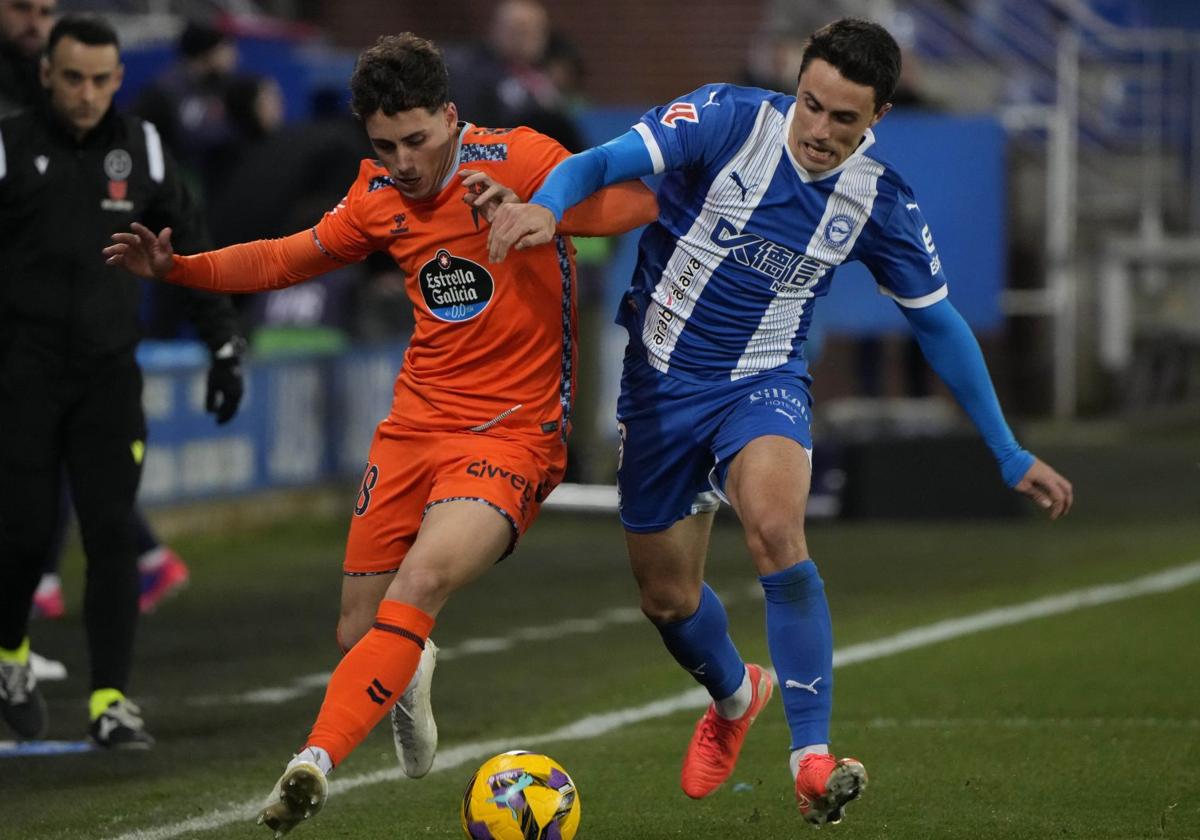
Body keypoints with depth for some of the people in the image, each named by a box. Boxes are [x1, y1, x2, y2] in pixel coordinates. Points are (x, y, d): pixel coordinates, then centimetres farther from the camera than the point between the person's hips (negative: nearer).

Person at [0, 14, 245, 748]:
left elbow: (191, 247, 14)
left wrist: (225, 341, 9)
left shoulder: (141, 149, 5)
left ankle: (111, 701, -5)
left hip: (110, 372, 2)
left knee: (113, 534, -6)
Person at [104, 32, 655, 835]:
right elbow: (293, 257, 22)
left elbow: (637, 203, -21)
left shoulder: (516, 159, -11)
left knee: (420, 585, -29)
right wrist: (179, 267, 10)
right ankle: (408, 679, 44)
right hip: (414, 426, 6)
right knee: (361, 637, 7)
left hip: (511, 433, -6)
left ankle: (315, 762, -33)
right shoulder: (380, 195, 7)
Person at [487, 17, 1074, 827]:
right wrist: (546, 204, -44)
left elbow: (939, 322, 4)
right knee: (667, 600, 9)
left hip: (763, 385, -1)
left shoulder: (880, 201, -8)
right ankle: (735, 694, 46)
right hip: (662, 382, 1)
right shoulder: (730, 120, -15)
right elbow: (603, 162, -20)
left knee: (775, 526, -32)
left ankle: (813, 757, -30)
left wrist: (1011, 456, 8)